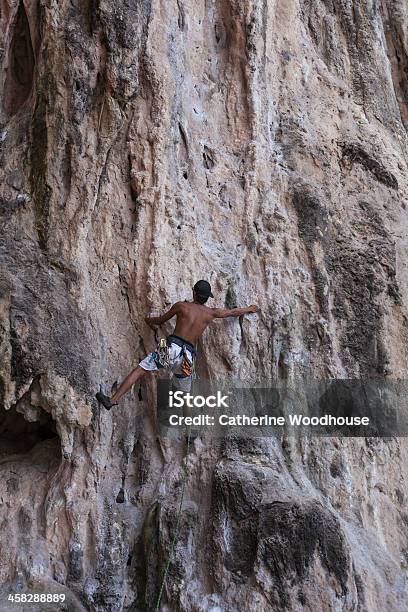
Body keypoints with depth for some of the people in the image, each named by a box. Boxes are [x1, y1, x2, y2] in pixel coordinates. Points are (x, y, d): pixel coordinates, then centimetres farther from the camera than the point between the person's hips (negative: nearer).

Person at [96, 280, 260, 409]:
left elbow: (161, 320, 19)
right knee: (186, 393, 18)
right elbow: (233, 312, 28)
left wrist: (149, 319, 41)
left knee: (139, 370, -5)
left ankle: (112, 400, -15)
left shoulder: (181, 306, 5)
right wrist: (250, 308, 47)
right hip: (187, 355, 3)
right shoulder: (211, 313, 12)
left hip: (171, 347, -3)